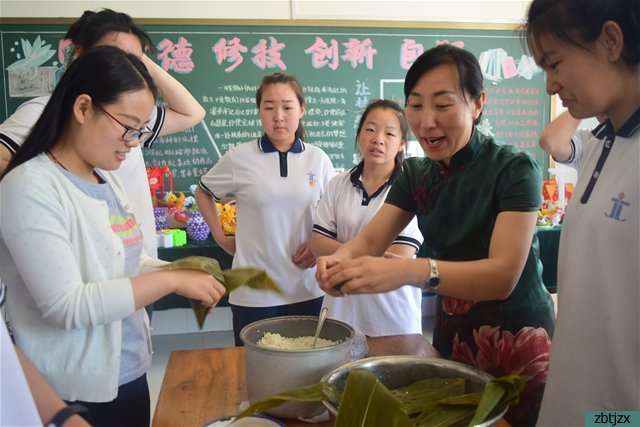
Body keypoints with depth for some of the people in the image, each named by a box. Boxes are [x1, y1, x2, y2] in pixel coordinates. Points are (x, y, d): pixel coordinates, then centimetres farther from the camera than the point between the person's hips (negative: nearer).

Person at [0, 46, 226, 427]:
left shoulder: (105, 179, 4)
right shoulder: (31, 188, -19)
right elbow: (67, 306, -24)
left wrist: (184, 276, -4)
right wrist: (171, 280, -22)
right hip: (76, 392, -7)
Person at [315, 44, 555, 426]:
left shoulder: (514, 169, -18)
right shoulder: (416, 174, -1)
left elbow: (504, 274, -28)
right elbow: (370, 239, -9)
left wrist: (410, 271, -44)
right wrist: (342, 259, -33)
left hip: (519, 343, -5)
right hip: (451, 337, 5)